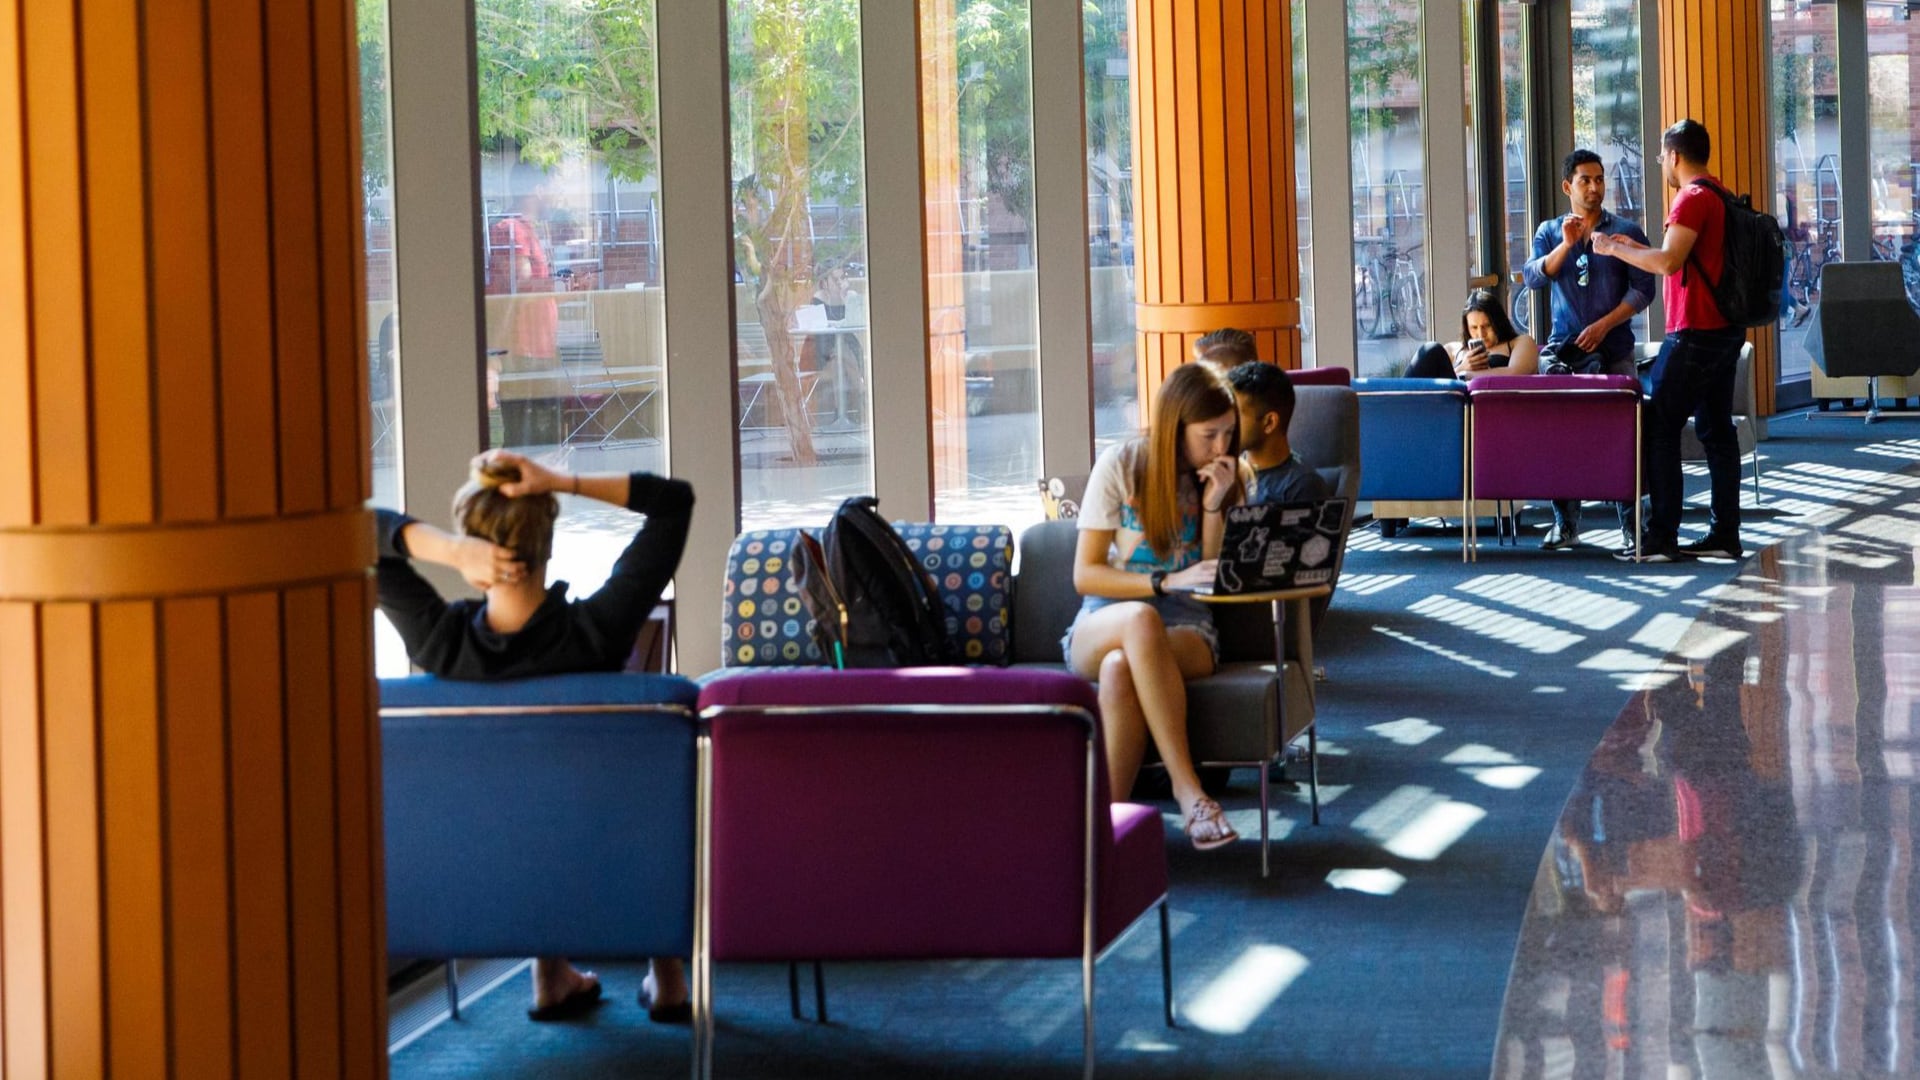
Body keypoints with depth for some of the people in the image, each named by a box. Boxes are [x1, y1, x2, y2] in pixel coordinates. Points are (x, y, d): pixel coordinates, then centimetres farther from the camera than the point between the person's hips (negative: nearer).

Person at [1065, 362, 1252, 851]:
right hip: (1103, 624, -1)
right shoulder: (1122, 464, 0)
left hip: (1187, 630, 1)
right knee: (1140, 619, -41)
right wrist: (1166, 581, -16)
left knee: (1120, 670, -38)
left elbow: (1217, 582, 3)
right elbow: (1085, 575, -3)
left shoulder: (1230, 479, 8)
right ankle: (1185, 785, -43)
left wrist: (1213, 506, -9)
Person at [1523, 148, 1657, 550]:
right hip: (1562, 347, 2)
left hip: (1613, 348, -2)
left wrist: (1604, 325, -13)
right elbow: (1533, 277, -3)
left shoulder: (1626, 232, 5)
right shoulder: (1550, 232, 12)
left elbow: (1643, 289, -2)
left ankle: (1630, 519, -2)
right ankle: (1565, 521, 3)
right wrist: (1566, 245, -17)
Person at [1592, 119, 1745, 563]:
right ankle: (1724, 534, 11)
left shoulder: (1693, 198, -14)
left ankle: (1660, 538, -8)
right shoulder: (1721, 195, 17)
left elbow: (1668, 262, -23)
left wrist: (1614, 249, -12)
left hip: (1695, 334, -10)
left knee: (1659, 427, -6)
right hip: (1725, 330, 10)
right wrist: (1637, 247, 24)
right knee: (1716, 429, 11)